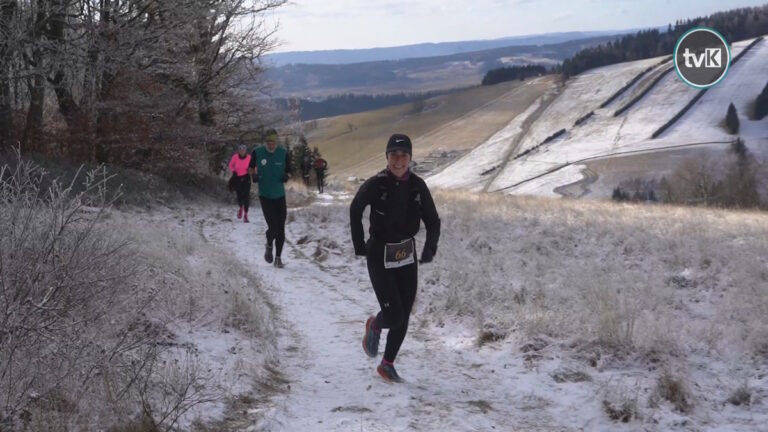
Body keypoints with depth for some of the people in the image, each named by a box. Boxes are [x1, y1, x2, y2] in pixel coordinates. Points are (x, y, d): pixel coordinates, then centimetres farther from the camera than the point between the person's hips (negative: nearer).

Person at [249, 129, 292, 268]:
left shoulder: (283, 153, -4)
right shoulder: (257, 152, -6)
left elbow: (289, 172, 6)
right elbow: (251, 168, 10)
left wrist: (286, 176, -16)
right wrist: (253, 175, -10)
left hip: (280, 195, 2)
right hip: (265, 195, -2)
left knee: (280, 229, 5)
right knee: (273, 227, -12)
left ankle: (278, 257, 22)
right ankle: (269, 246, 22)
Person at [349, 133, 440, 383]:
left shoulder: (418, 186, -6)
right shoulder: (375, 185, -15)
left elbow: (433, 221, 2)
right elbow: (355, 210, 2)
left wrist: (430, 248, -14)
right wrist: (359, 244, -1)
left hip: (407, 257, 4)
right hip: (380, 257, -4)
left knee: (403, 317, 8)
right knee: (394, 315, -11)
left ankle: (387, 365, 26)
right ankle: (374, 326, 25)